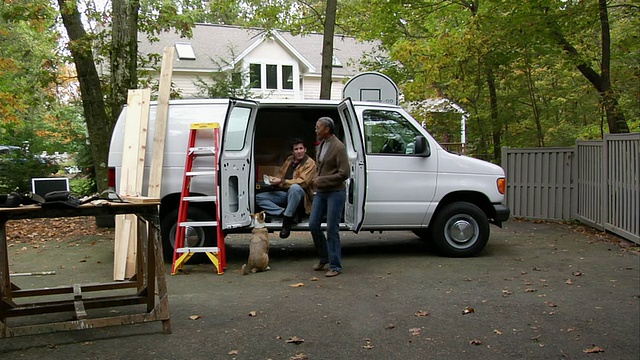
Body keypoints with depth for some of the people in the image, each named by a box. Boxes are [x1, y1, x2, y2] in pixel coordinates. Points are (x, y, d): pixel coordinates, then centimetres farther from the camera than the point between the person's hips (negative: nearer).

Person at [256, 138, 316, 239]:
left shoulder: (310, 163, -7)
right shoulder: (289, 159, 14)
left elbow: (302, 182, -19)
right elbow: (280, 173, 22)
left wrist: (281, 181, -22)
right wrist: (274, 179, -3)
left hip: (297, 194, -7)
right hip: (283, 193, 7)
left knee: (294, 187, -42)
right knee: (259, 197, -8)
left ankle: (287, 219, -31)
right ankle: (284, 213, -25)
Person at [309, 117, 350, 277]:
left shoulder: (338, 147, -13)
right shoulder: (321, 145, 12)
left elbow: (344, 174, -18)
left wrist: (322, 180, -15)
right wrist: (316, 179, 6)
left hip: (335, 193, -8)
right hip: (320, 192, 8)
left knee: (332, 229, -5)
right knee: (313, 225, 6)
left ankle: (335, 266, 6)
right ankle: (324, 257, 26)